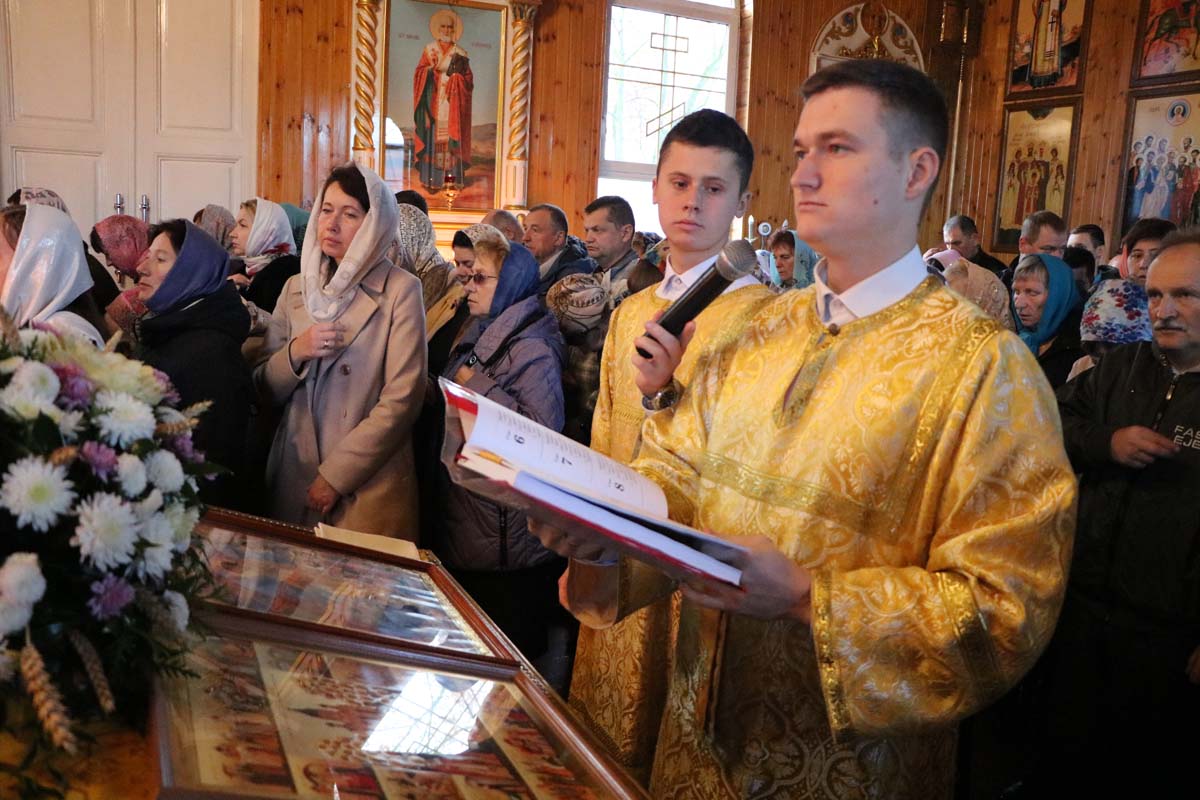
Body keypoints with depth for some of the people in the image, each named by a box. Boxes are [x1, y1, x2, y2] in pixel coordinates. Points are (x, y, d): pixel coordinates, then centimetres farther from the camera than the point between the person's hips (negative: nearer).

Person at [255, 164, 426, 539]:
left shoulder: (400, 290, -7)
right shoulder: (296, 287, 8)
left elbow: (401, 400, -12)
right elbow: (264, 390, 9)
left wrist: (335, 476, -14)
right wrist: (295, 353, -12)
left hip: (368, 489, -4)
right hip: (293, 479, 5)